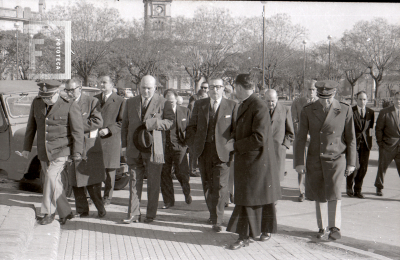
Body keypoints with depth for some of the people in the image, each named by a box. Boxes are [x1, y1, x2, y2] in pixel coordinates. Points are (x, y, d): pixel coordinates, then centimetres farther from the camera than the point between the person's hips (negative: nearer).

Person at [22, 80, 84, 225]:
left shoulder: (70, 106, -12)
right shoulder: (36, 103, 3)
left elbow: (77, 131, -8)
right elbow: (31, 126, 13)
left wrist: (77, 153, -9)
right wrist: (27, 147, 13)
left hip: (61, 150, -5)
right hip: (43, 151, 5)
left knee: (51, 178, -16)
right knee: (54, 182, 9)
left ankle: (48, 213, -3)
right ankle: (65, 213, 21)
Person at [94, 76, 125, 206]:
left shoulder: (119, 101, -1)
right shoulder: (94, 99, 15)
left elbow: (122, 122, -4)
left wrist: (108, 130, -15)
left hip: (111, 139, -4)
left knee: (109, 169, 3)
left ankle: (107, 197, 13)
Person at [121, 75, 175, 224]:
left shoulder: (163, 103, 2)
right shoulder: (131, 103, 15)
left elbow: (170, 121, -5)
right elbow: (125, 125, 17)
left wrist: (152, 124, -18)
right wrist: (124, 145, 10)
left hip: (154, 149, -3)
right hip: (134, 149, 3)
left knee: (153, 183, 2)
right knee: (134, 182, 4)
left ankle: (151, 215, 11)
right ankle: (133, 214, 10)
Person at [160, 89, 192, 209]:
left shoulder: (185, 111, 5)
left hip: (179, 147, -1)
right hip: (163, 147, 1)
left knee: (182, 173, -6)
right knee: (164, 174, 4)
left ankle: (187, 192, 25)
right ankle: (168, 201, 18)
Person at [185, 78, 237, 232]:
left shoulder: (232, 106, 3)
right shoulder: (199, 105, 11)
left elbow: (237, 130, 3)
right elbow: (191, 126, 13)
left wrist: (231, 146, -9)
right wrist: (192, 145, 3)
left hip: (222, 152, -3)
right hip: (203, 151, 3)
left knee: (220, 186, -8)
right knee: (207, 185, 11)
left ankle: (217, 221, -2)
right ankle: (213, 214, 28)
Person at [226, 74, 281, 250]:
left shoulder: (259, 107, -18)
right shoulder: (243, 106, 12)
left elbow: (259, 138, -23)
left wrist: (236, 145, -15)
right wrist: (237, 145, 7)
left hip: (258, 160, -8)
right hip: (244, 160, 9)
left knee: (264, 197, 6)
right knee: (244, 199, 9)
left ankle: (267, 229, 19)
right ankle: (244, 236, 15)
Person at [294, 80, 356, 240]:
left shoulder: (345, 111, -4)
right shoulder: (308, 111, -2)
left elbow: (351, 138, 1)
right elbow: (301, 138, 1)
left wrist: (351, 163, 1)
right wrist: (299, 162, -3)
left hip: (336, 158, -2)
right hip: (315, 159, 2)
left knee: (333, 191, -14)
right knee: (319, 195, 7)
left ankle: (335, 227, -1)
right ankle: (322, 227, 21)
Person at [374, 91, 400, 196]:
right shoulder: (384, 112, 1)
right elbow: (378, 129, 3)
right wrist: (380, 143, -2)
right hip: (388, 145, -1)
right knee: (382, 167, 9)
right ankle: (379, 188, 27)